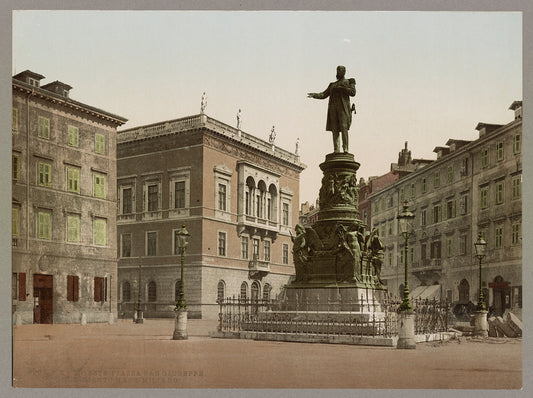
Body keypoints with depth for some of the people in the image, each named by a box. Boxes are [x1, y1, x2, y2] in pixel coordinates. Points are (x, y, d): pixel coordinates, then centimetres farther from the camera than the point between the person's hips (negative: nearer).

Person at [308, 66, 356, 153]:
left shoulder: (349, 82, 13)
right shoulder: (332, 85, 25)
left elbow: (352, 92, -4)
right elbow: (323, 95, 17)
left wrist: (340, 88, -9)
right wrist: (314, 95, -2)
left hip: (343, 107, -4)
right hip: (333, 108, 4)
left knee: (343, 127, -18)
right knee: (335, 129, -6)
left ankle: (345, 148, -23)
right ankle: (336, 150, -11)